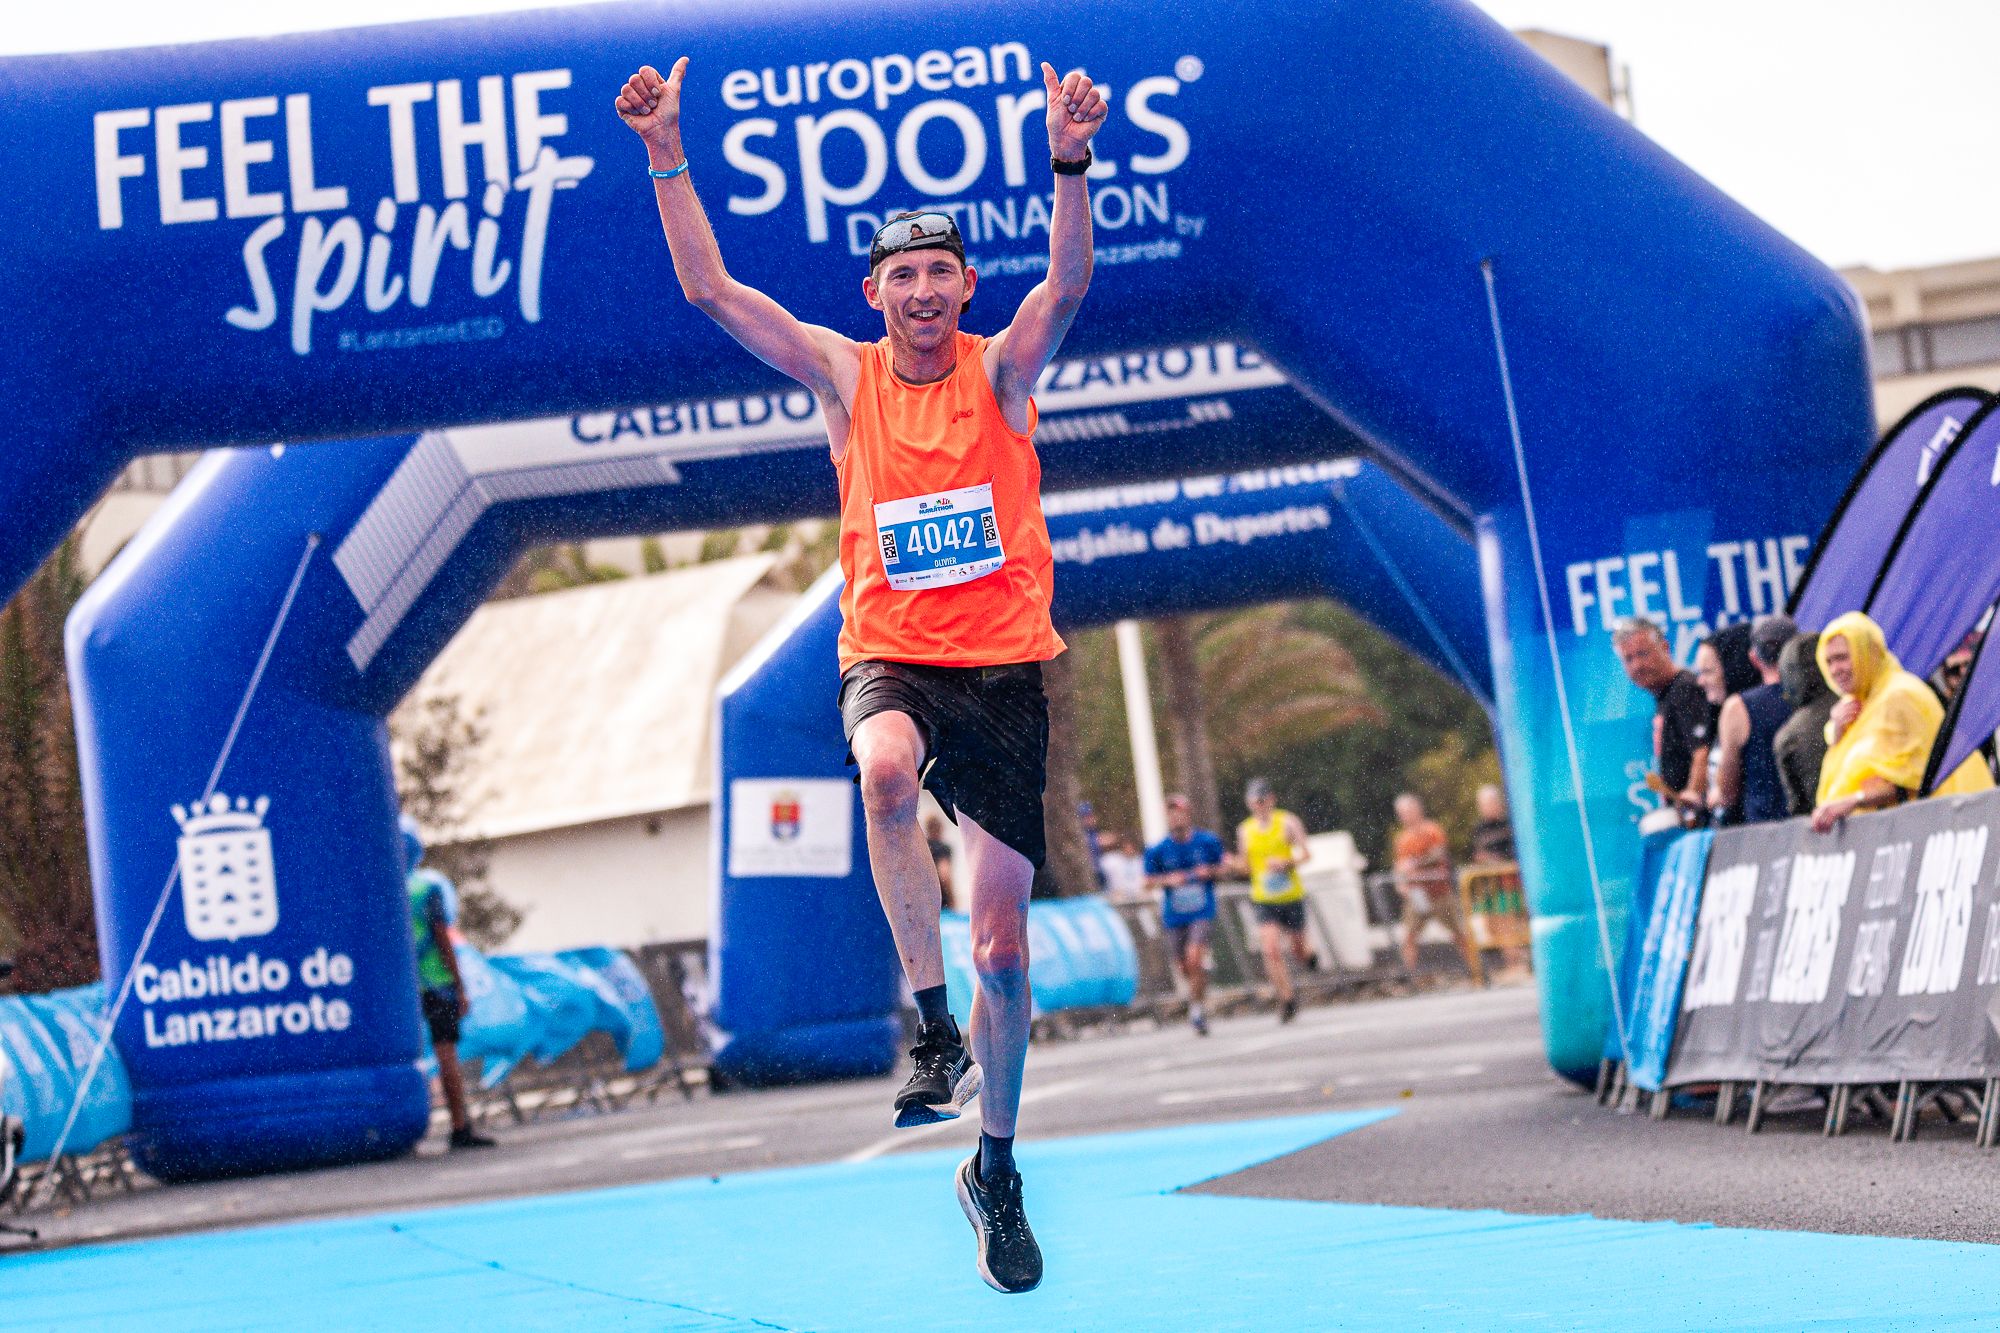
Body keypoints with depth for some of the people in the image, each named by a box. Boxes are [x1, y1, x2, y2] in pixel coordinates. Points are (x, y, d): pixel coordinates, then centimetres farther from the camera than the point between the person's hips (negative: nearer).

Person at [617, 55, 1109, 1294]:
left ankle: (996, 1167, 22)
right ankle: (936, 1029, -24)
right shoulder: (844, 374, 4)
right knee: (887, 770, -38)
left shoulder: (1003, 368, 0)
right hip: (889, 656, 0)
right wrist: (668, 155, -12)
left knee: (1003, 939, 2)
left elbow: (1068, 285, -19)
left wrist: (1071, 165, -35)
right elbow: (711, 289, -2)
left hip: (1005, 663, 0)